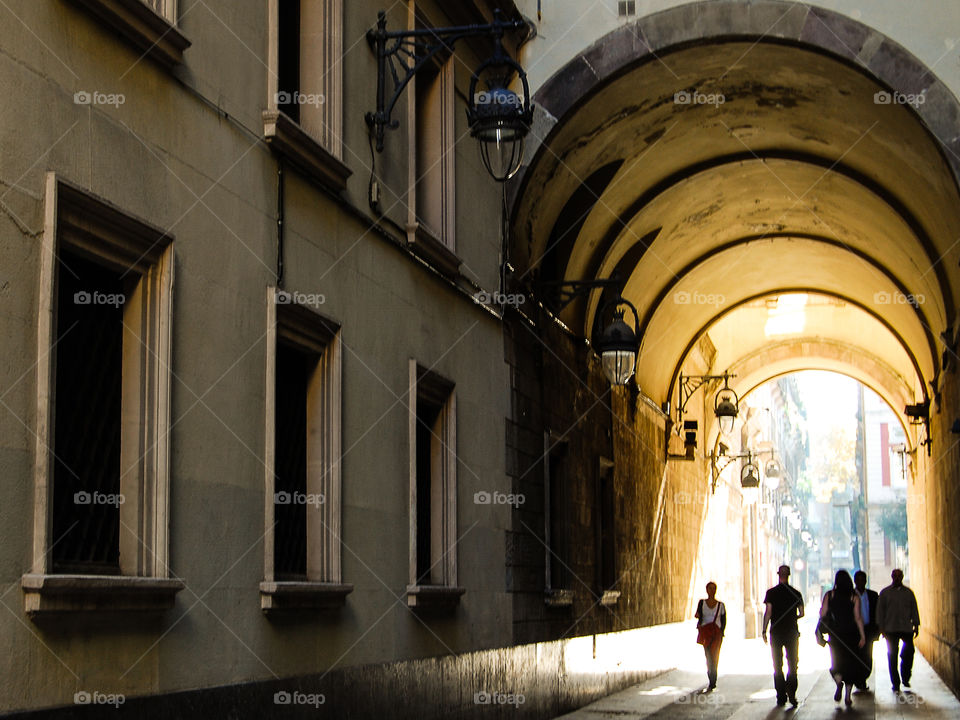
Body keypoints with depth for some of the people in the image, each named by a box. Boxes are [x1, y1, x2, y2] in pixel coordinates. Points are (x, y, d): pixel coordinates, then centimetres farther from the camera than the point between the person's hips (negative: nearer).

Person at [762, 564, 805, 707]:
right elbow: (801, 613, 2)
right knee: (792, 664, 8)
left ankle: (781, 696, 3)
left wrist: (764, 631, -5)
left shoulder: (771, 592, -5)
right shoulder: (796, 593, 0)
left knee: (778, 666, 5)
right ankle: (791, 693, -6)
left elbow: (768, 612, -10)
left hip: (776, 632, -1)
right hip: (792, 632, 1)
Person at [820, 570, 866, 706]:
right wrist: (862, 636, -5)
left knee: (836, 662, 11)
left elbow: (822, 614, -3)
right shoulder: (854, 597, -4)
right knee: (851, 663, 9)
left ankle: (839, 682, -20)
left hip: (835, 633, 0)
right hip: (851, 633, 0)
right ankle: (848, 696, 6)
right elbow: (858, 617, -8)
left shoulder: (829, 595, -2)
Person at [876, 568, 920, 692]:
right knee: (892, 656, 0)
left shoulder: (908, 592, 11)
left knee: (909, 651, -12)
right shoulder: (885, 593, 7)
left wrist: (916, 625, 5)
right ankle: (895, 683, 7)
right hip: (891, 630, -1)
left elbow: (914, 609, 13)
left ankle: (905, 677, 9)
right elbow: (880, 610, 5)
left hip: (906, 628, 1)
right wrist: (881, 627, -2)